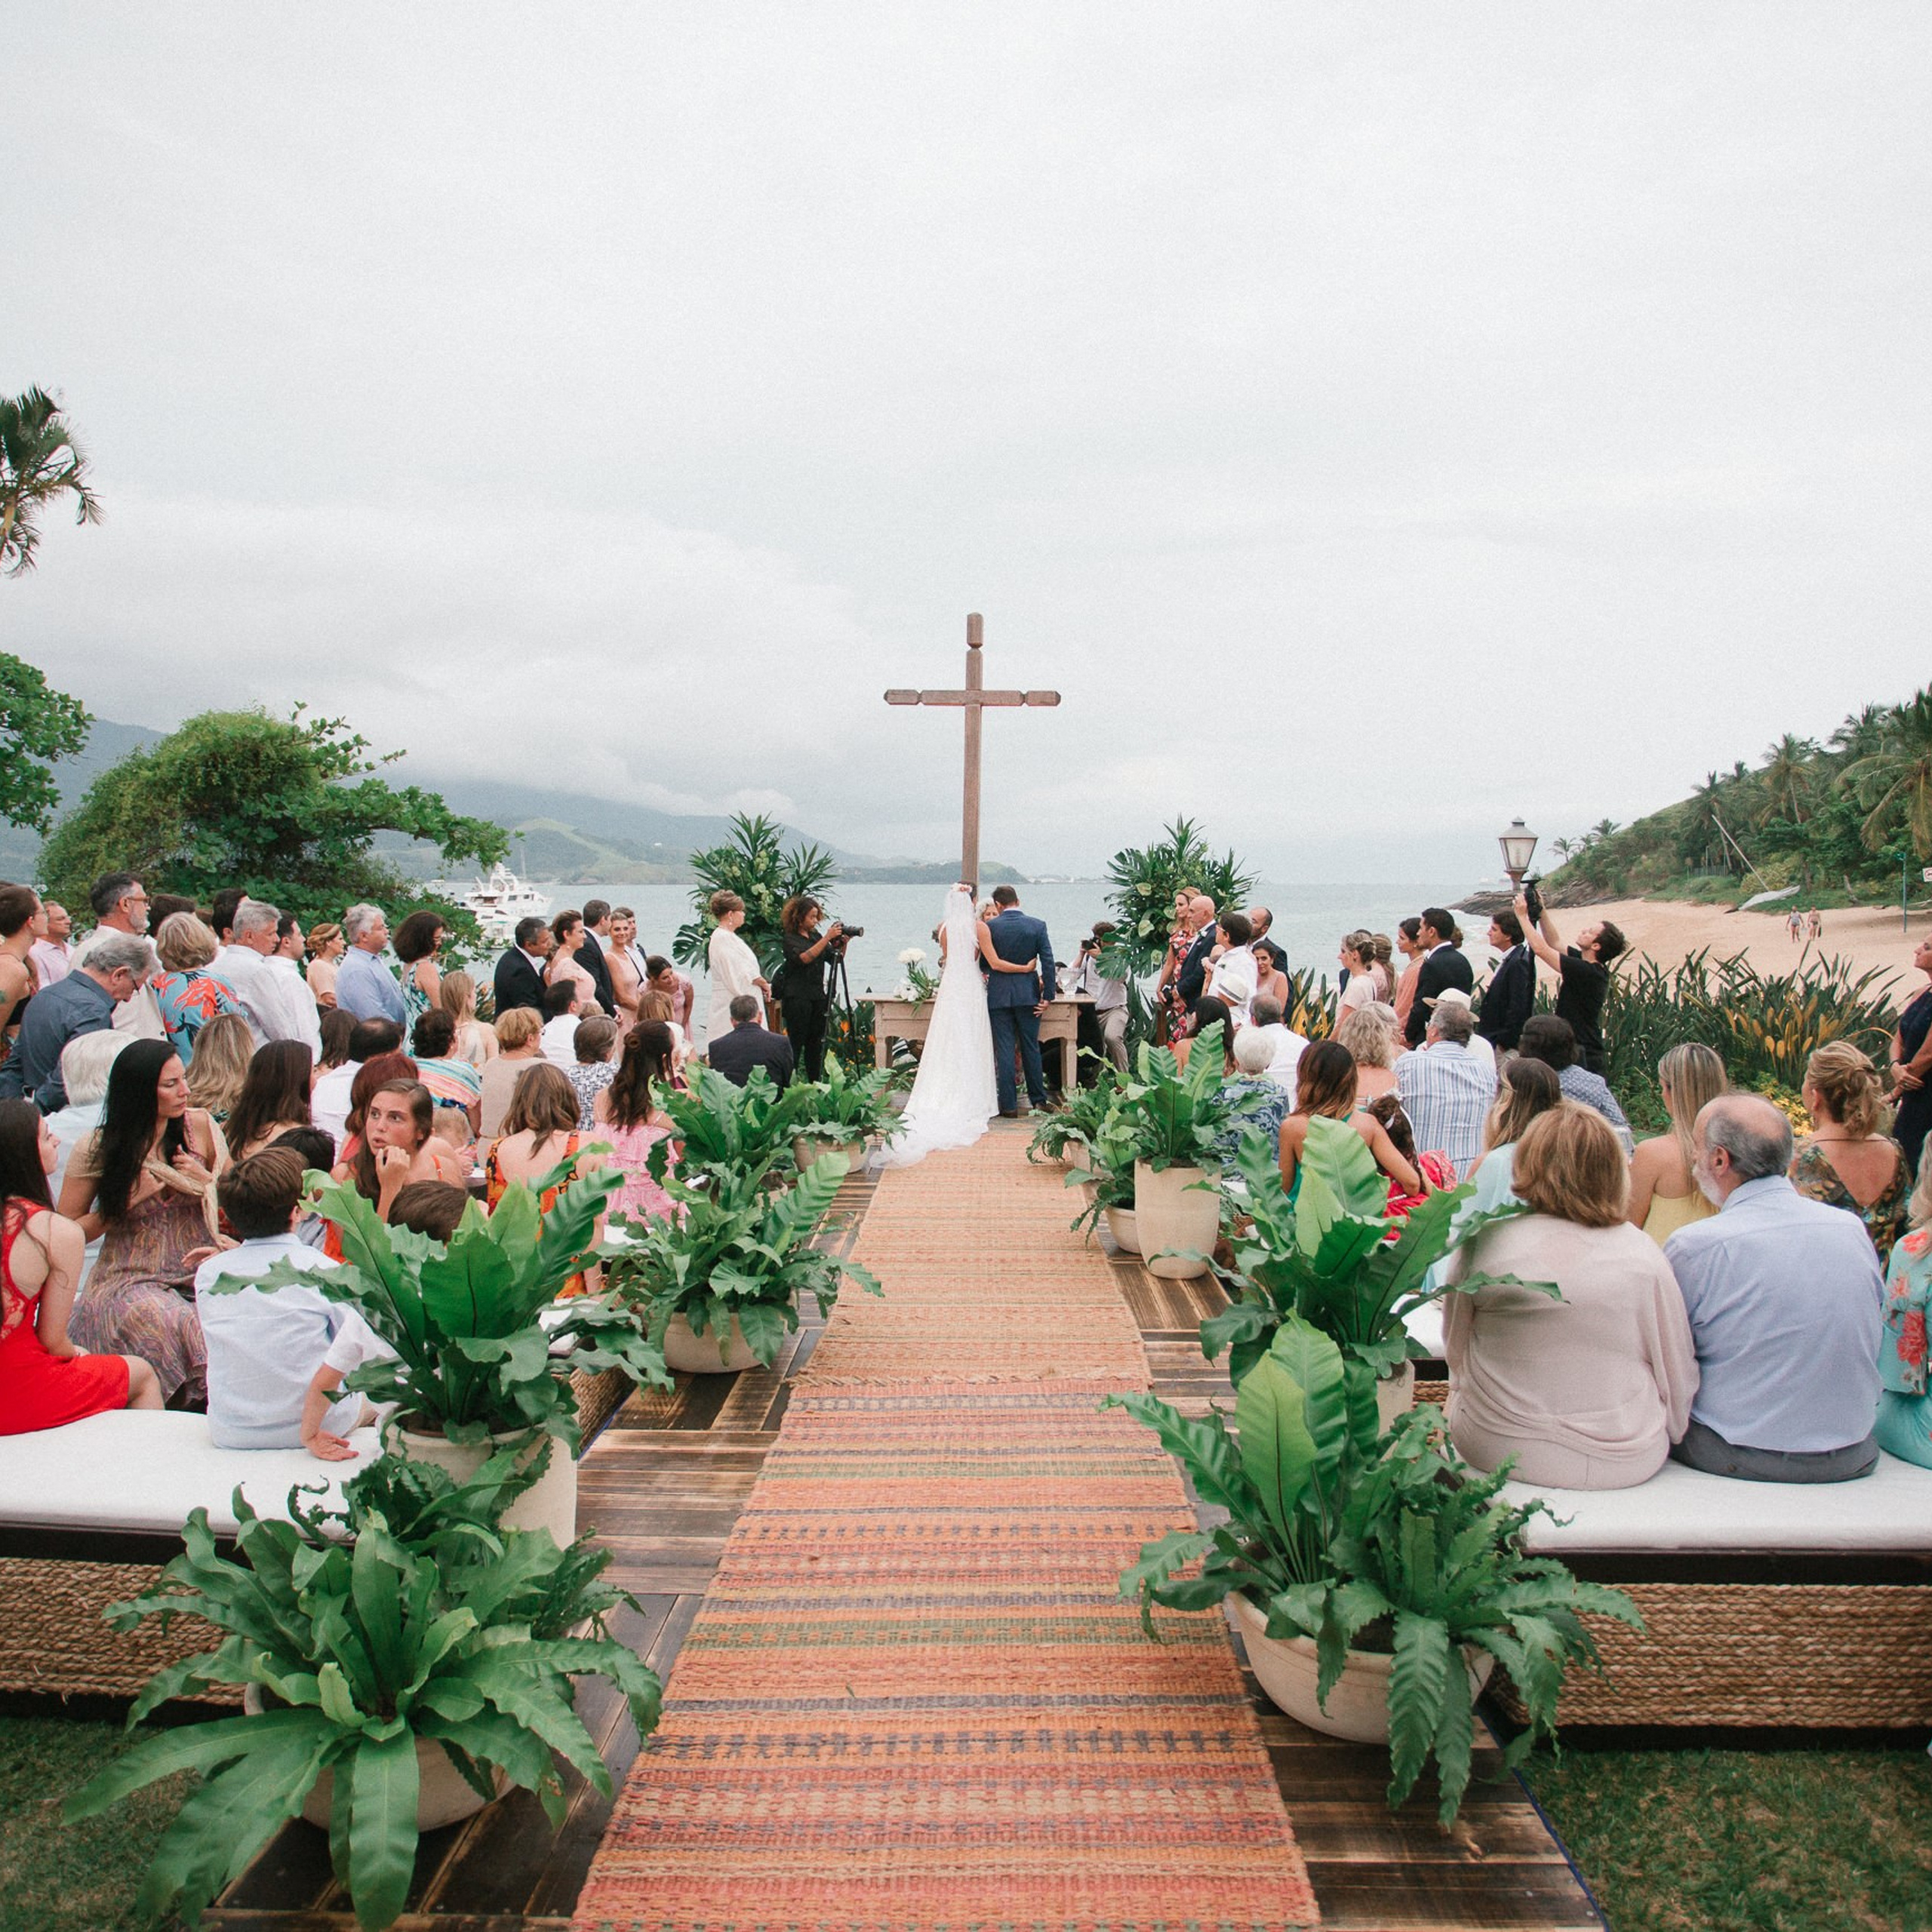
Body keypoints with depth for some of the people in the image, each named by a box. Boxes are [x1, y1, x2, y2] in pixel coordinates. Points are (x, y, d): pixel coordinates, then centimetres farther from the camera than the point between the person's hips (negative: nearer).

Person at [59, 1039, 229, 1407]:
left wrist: (207, 1181, -7)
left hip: (201, 1273, 2)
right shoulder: (98, 1150, -3)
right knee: (175, 1325, -33)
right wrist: (126, 1201, -10)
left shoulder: (199, 1125, 2)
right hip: (132, 1280, -2)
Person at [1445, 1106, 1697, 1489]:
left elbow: (1455, 1348, 5)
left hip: (1495, 1454, -1)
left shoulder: (1481, 1245, -9)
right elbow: (1679, 1374, 0)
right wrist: (1666, 1435, 18)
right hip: (1622, 1462, 1)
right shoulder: (1641, 1254, -9)